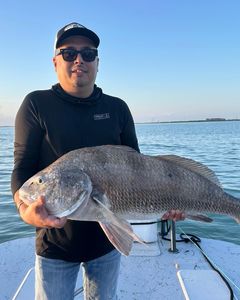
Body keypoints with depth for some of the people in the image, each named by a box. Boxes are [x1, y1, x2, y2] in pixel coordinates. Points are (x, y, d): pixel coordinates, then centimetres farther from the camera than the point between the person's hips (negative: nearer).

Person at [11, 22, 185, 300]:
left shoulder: (117, 108, 1)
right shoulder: (36, 104, -7)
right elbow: (23, 167, -12)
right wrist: (25, 209, -31)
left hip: (107, 237, 3)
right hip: (55, 239, -2)